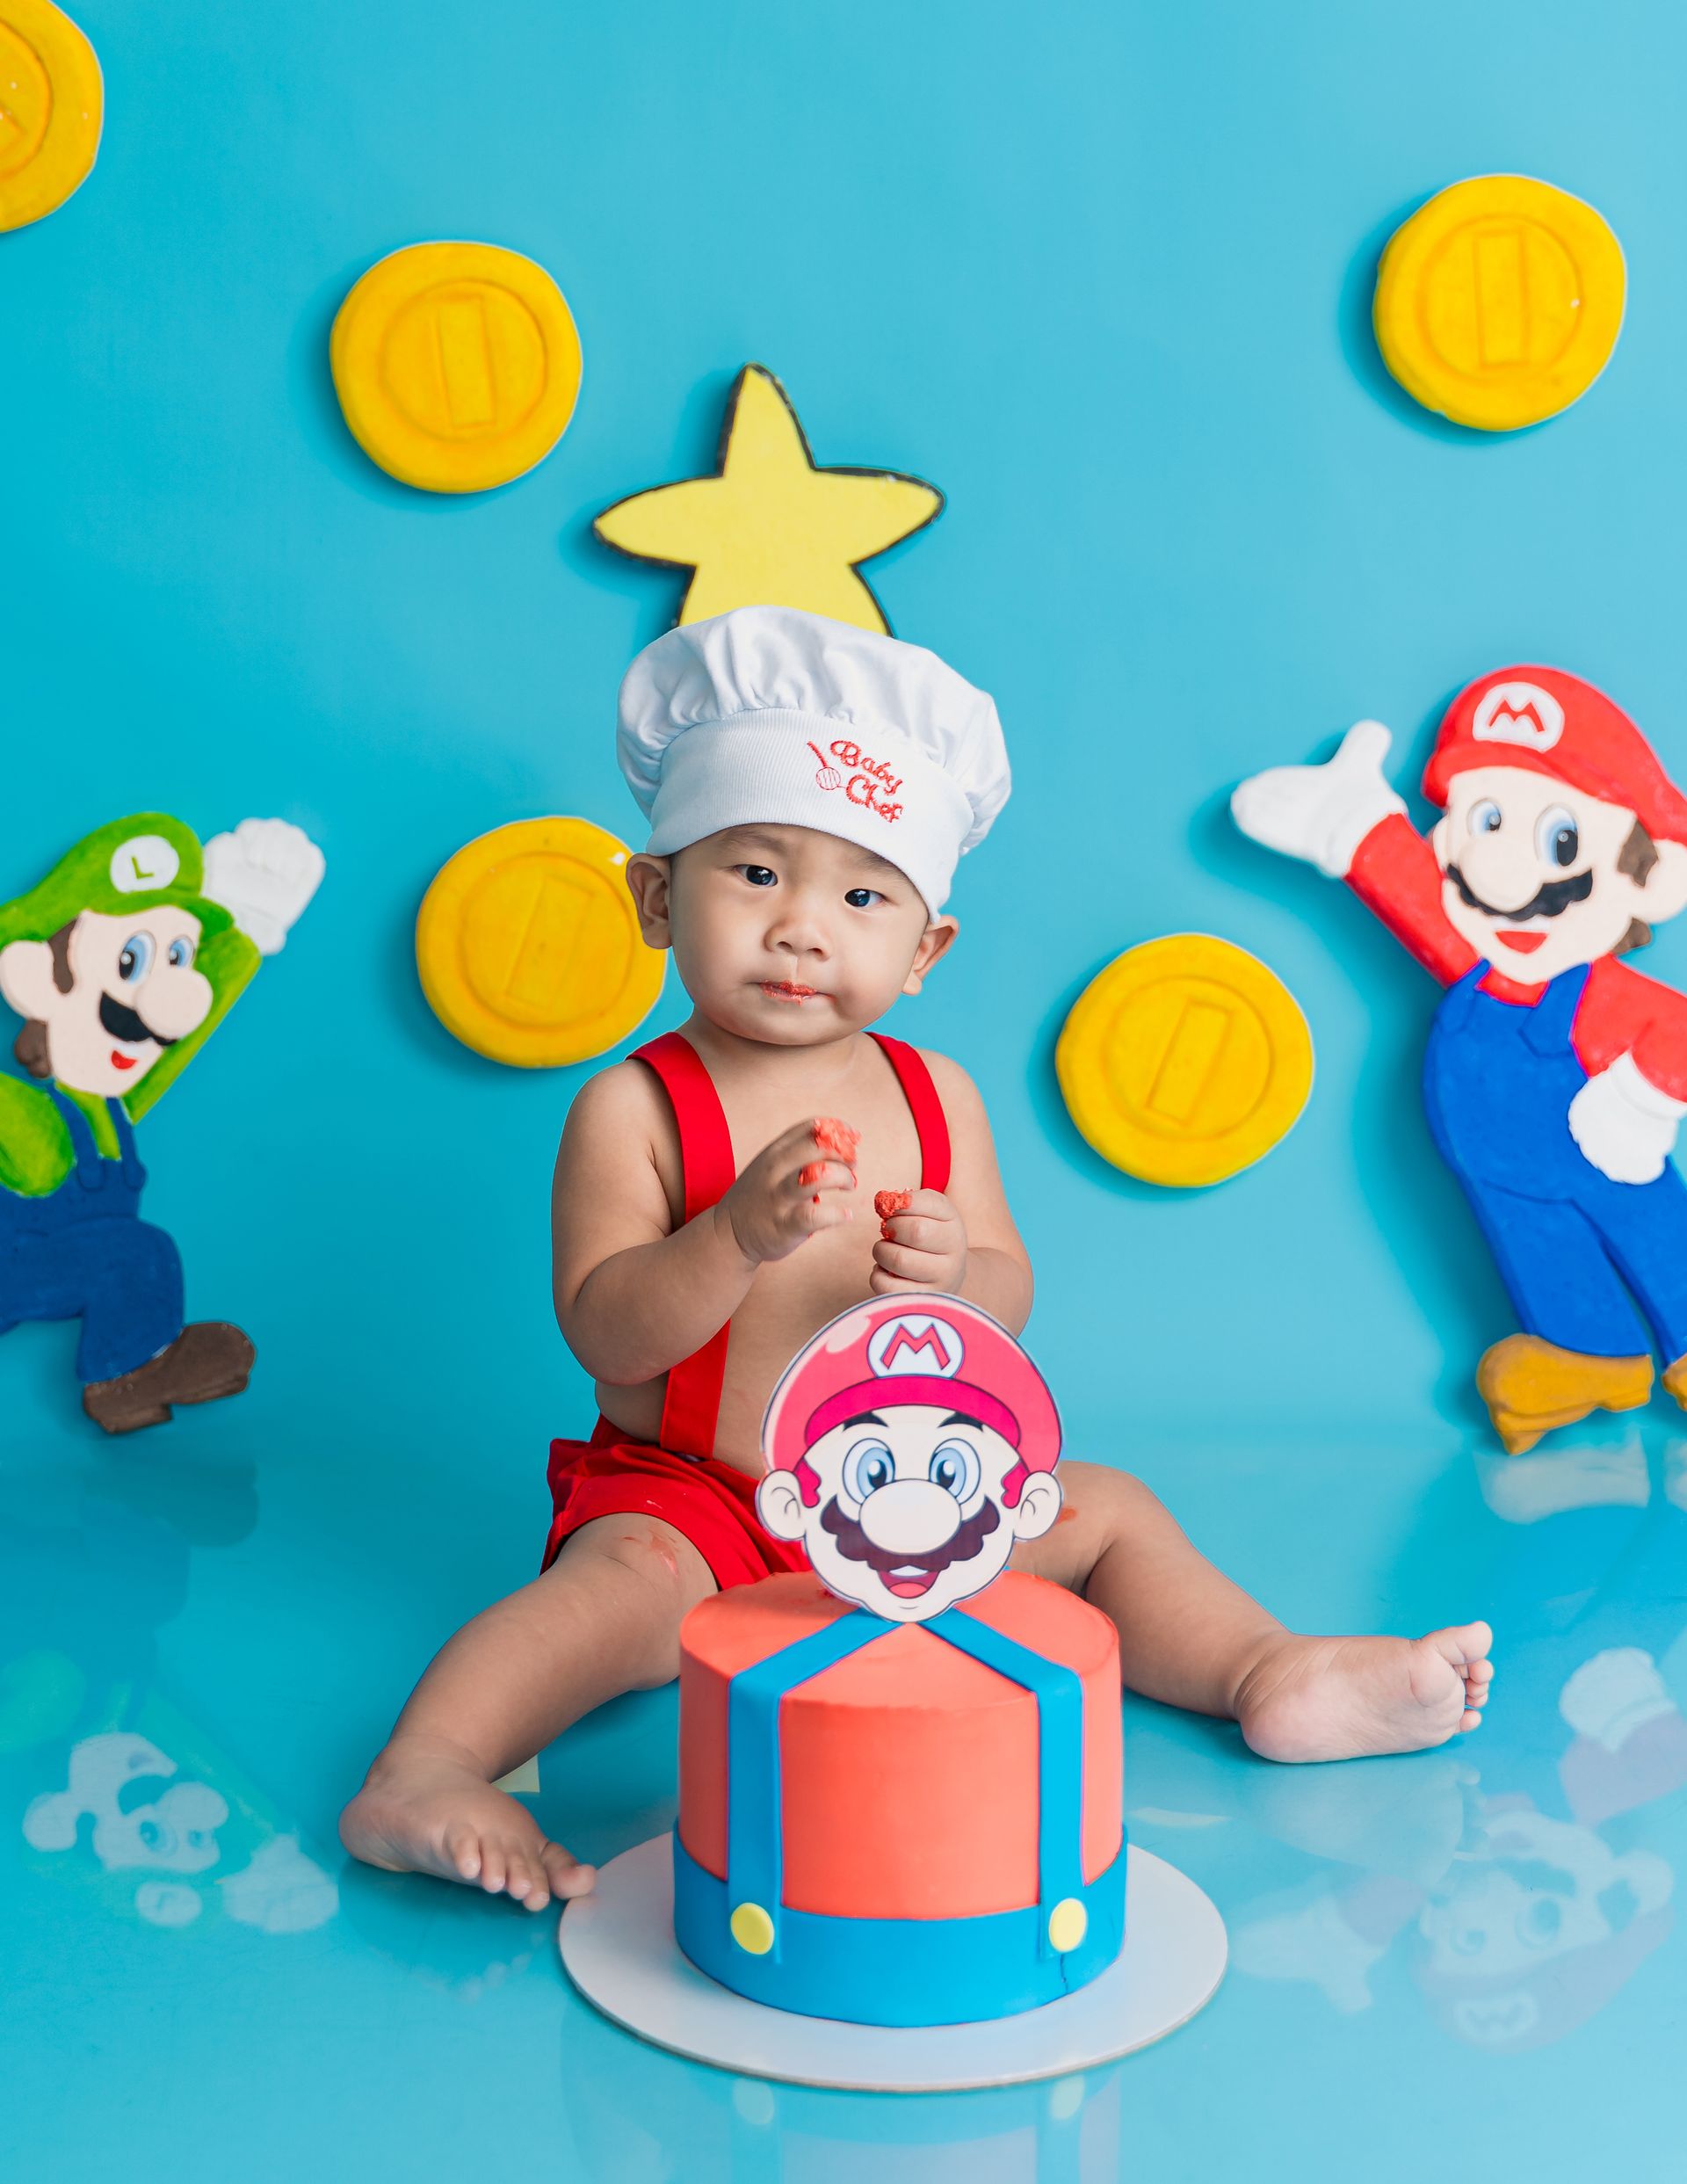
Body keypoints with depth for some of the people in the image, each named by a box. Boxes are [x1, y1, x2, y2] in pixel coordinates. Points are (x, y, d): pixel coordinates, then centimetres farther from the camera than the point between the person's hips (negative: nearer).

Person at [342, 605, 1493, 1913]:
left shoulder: (936, 1096, 2)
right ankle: (420, 1778, -37)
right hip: (683, 1497, -5)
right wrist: (742, 1235, -34)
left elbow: (1010, 1302, 1)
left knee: (1111, 1511, 2)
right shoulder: (633, 1107, -11)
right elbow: (603, 1332, -19)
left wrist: (954, 1275, -23)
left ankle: (1268, 1675, 6)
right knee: (625, 1586, -33)